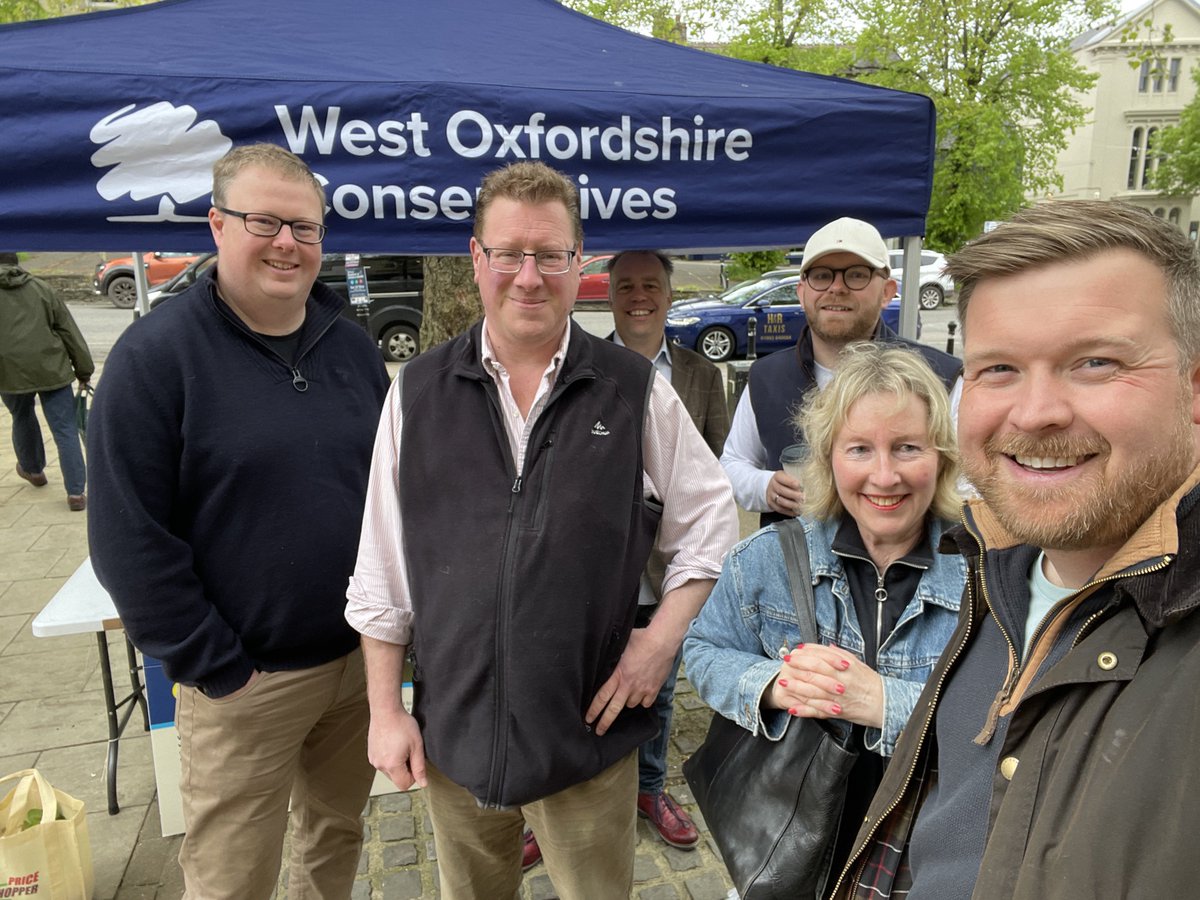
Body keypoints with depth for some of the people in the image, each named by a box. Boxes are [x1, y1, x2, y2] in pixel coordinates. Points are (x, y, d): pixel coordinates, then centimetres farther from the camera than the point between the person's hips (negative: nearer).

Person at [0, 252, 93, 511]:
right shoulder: (41, 288, 7)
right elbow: (69, 331, 6)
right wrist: (84, 370, 10)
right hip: (50, 369, 0)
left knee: (22, 419, 26)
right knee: (65, 430, 0)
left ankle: (33, 469, 47)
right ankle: (76, 492, -6)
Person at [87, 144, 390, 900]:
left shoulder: (352, 346, 4)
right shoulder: (156, 354, -12)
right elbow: (130, 539, -13)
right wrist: (214, 668, -12)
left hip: (361, 659, 5)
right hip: (244, 683, -4)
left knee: (338, 838, 23)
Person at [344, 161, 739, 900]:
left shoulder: (636, 391, -6)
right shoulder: (420, 392, -2)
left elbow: (711, 523, 3)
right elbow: (382, 572, 1)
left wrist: (661, 640, -7)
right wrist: (386, 711, 2)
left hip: (590, 731, -1)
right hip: (454, 731, 2)